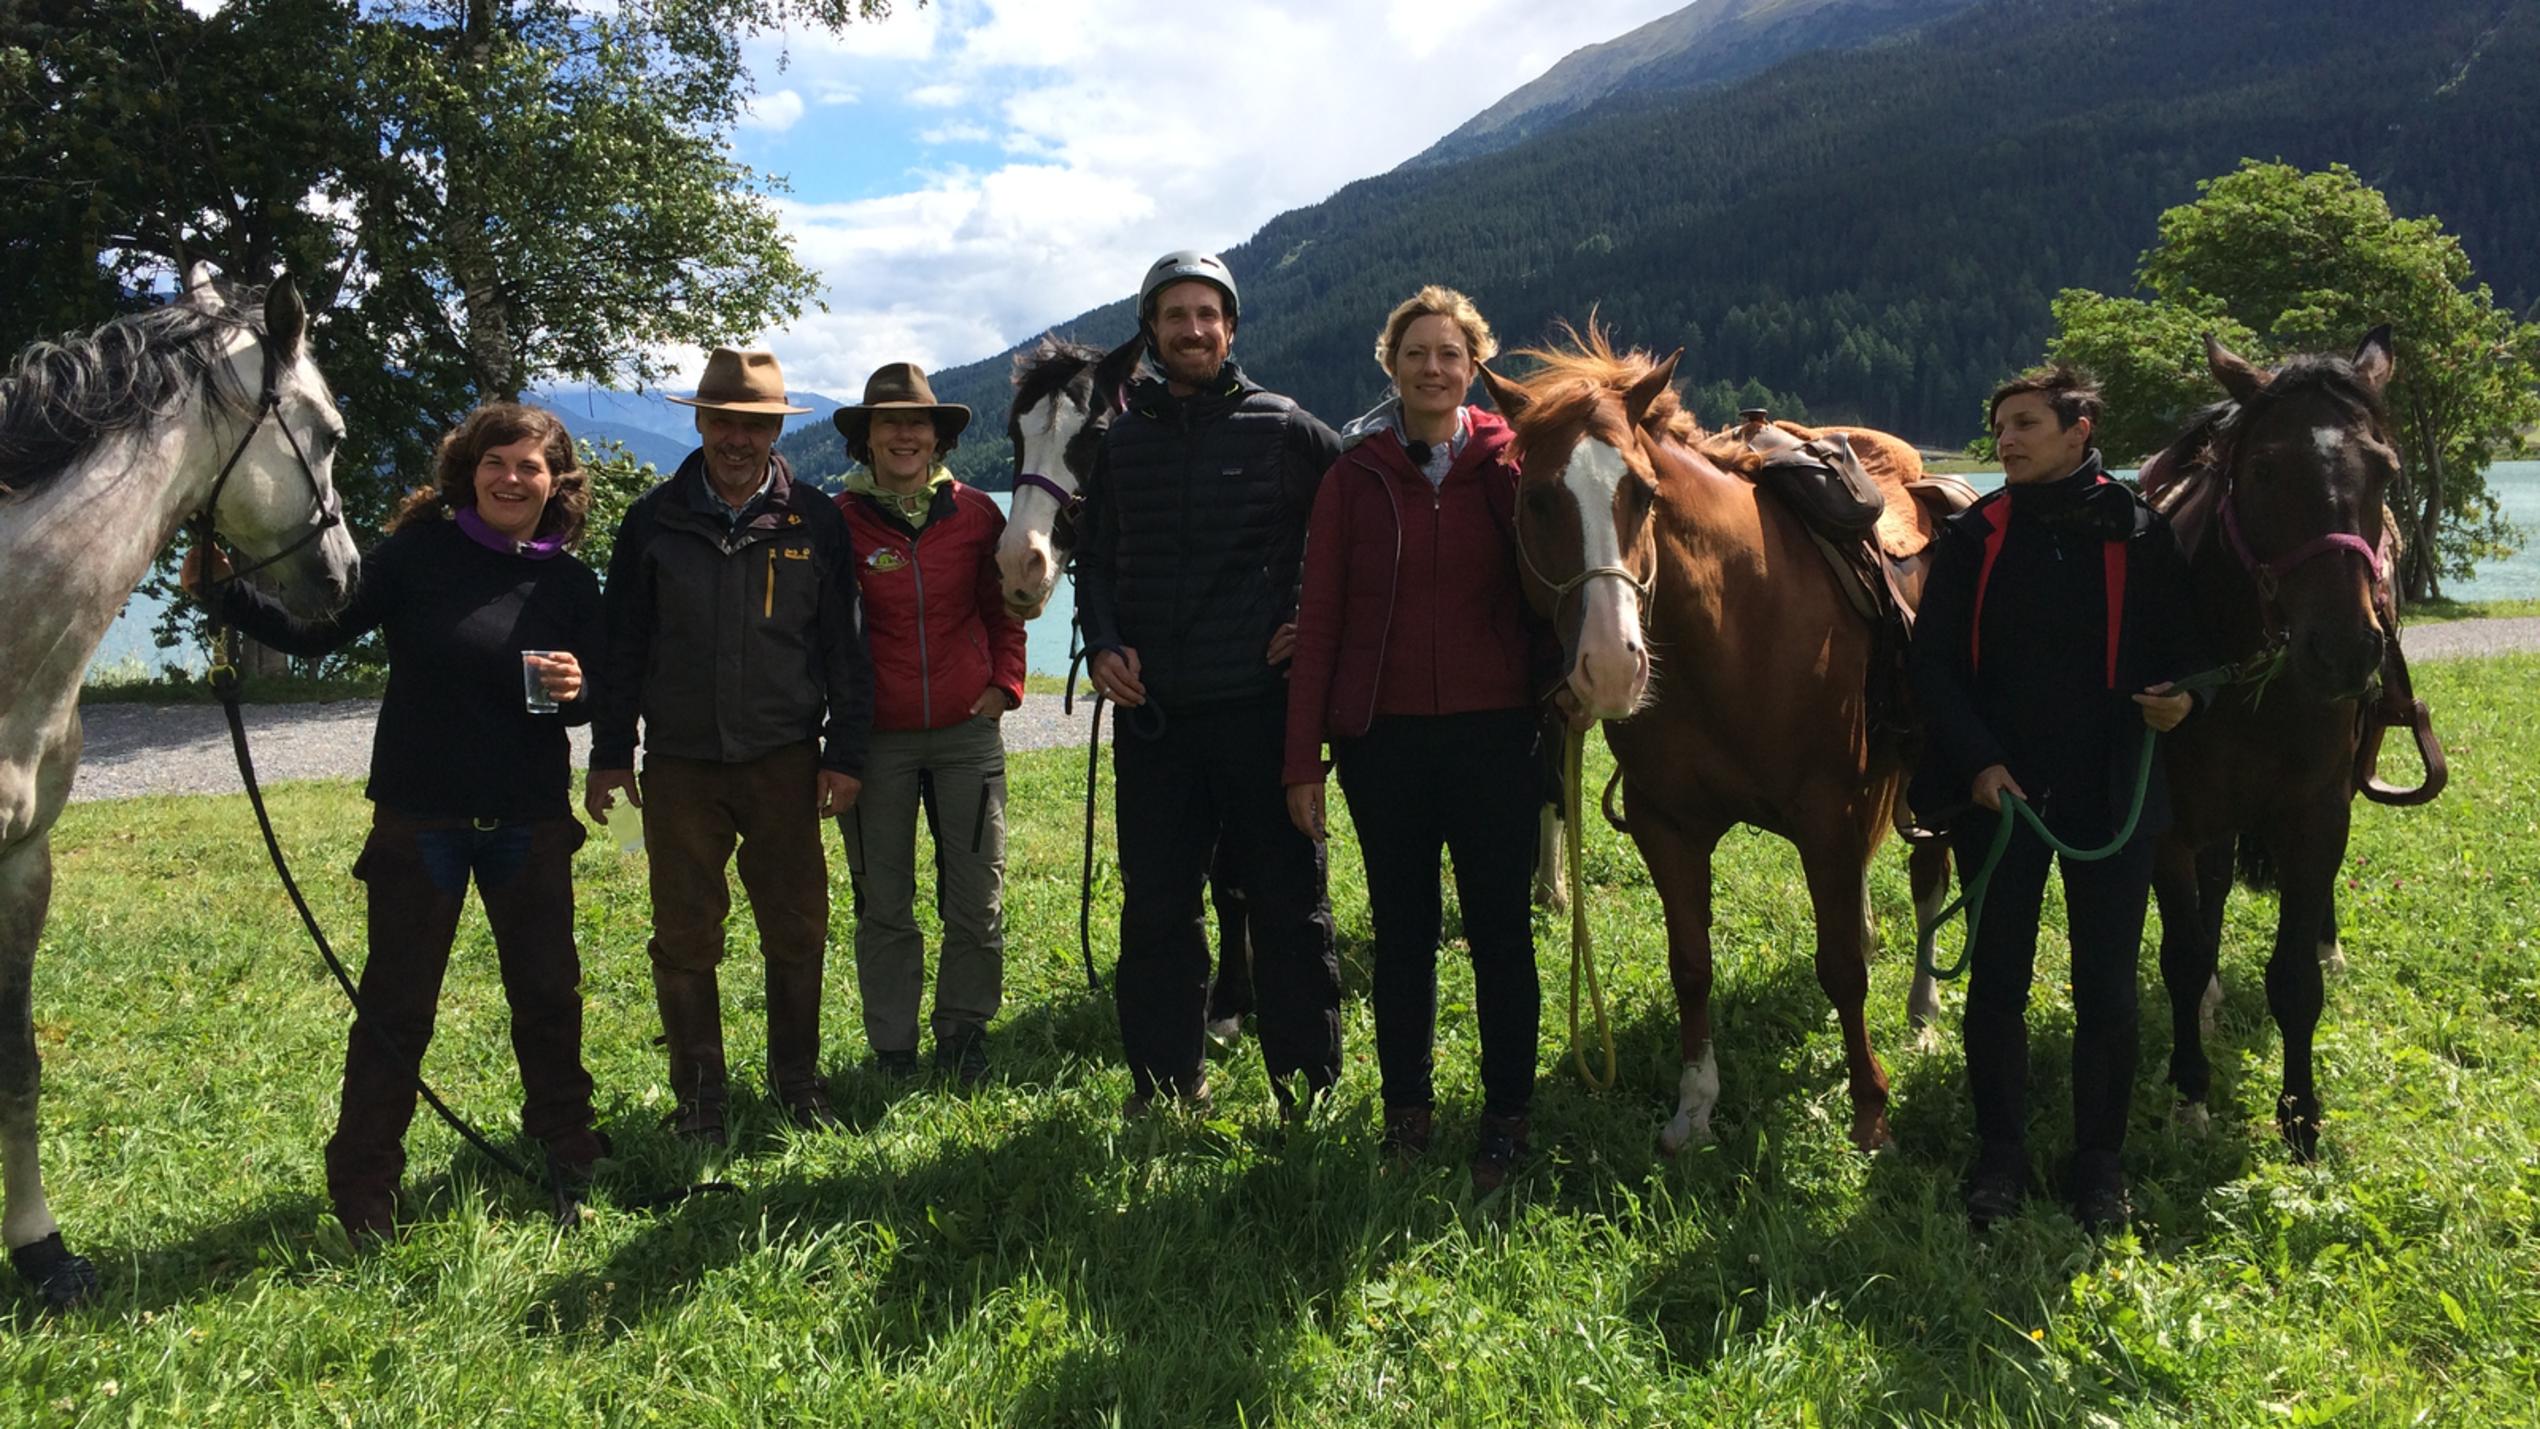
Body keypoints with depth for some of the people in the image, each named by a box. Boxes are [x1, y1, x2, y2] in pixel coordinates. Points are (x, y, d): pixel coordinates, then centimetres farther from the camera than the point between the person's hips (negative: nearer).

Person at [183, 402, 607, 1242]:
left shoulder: (569, 584, 2)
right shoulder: (419, 554, -6)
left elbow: (599, 697, 5)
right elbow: (317, 633, -9)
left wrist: (577, 691, -16)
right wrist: (223, 593, -22)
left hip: (530, 824, 3)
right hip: (420, 818, -2)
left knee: (549, 991, 14)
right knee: (396, 1006, 4)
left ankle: (566, 1149, 33)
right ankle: (362, 1188, 18)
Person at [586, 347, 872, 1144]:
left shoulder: (815, 522, 2)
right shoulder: (655, 520, 4)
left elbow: (844, 646, 4)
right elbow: (622, 645, 8)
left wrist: (845, 752, 1)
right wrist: (610, 754, 5)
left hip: (784, 760, 0)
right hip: (679, 764, 1)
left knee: (797, 929, 6)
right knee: (685, 937, 6)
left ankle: (797, 1079, 24)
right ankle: (700, 1097, 20)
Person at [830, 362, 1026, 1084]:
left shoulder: (976, 513, 2)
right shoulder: (840, 520, -2)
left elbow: (1001, 611, 13)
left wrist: (1004, 683, 2)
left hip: (967, 729, 1)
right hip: (876, 735, -1)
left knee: (978, 901, 6)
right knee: (883, 905, 7)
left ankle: (963, 1039, 24)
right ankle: (894, 1053, 21)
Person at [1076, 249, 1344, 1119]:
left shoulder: (1284, 430, 0)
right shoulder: (1122, 441, 9)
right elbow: (1095, 560, 14)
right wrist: (1102, 644, -1)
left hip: (1257, 698, -3)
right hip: (1150, 709, 3)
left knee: (1287, 900, 4)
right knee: (1154, 905, 10)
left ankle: (1308, 1088, 16)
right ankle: (1163, 1084, 24)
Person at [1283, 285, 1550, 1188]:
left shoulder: (1509, 464, 1)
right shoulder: (1355, 473, 1)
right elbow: (1319, 618, 1)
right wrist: (1303, 760, -2)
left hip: (1493, 734, -1)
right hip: (1382, 738, 1)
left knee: (1500, 930, 6)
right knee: (1402, 929, 12)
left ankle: (1507, 1115, 22)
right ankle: (1406, 1109, 27)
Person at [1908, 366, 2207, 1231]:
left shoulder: (2140, 534, 1)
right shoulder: (1974, 536, 1)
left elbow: (2186, 646, 6)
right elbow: (1932, 661, -2)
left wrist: (2184, 694, -17)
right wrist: (1977, 760, -13)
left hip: (2111, 794, 0)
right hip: (1997, 791, 0)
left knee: (2107, 988, 7)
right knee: (1996, 981, 7)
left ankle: (2099, 1160, 23)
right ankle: (2000, 1157, 22)